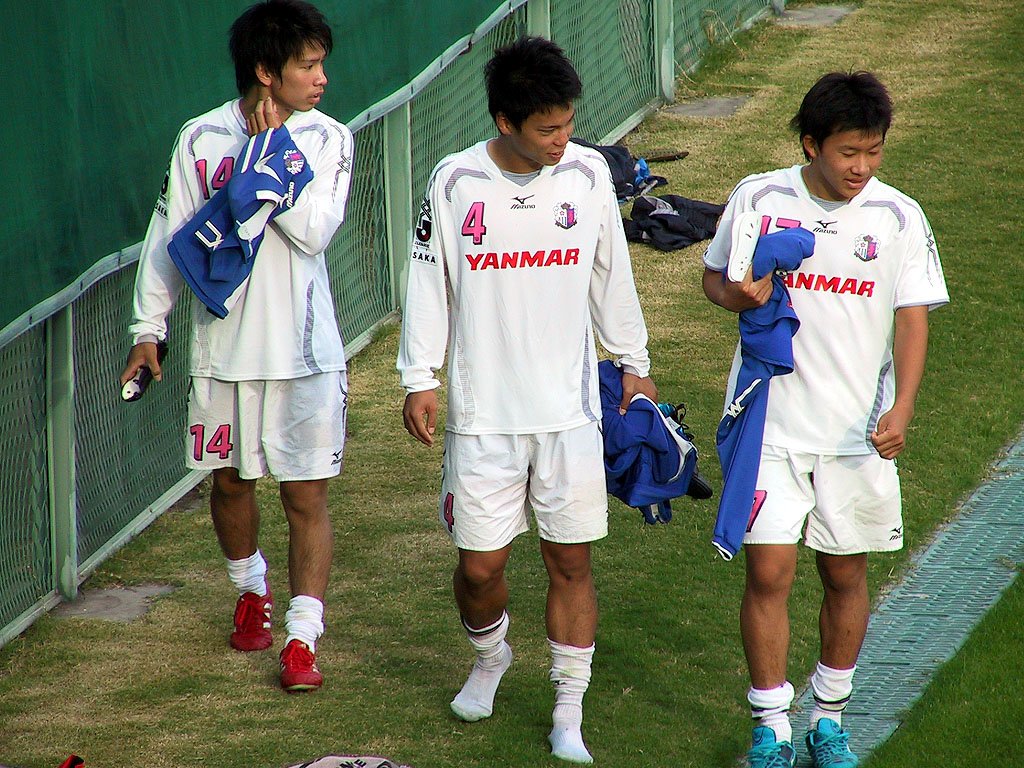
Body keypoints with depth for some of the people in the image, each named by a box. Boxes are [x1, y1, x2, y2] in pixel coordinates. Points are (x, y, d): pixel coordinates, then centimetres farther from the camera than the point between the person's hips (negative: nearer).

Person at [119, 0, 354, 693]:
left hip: (305, 350, -1)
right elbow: (170, 237, 4)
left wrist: (267, 151, -17)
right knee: (231, 481, 16)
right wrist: (149, 329, 3)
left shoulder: (328, 140, -3)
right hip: (224, 345, 2)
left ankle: (303, 637, 0)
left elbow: (313, 231, -17)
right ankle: (252, 588, 42)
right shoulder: (201, 139, -1)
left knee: (308, 495, -3)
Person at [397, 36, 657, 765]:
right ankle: (490, 655, 36)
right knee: (479, 566, 3)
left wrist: (634, 363, 17)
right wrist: (420, 379, -1)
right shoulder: (456, 183, -7)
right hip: (482, 413, -1)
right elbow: (429, 283, 1)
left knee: (572, 562, 2)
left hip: (570, 409, 1)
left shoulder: (590, 174, -1)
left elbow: (611, 277, 12)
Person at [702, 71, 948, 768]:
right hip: (770, 422, -1)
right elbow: (715, 276, 10)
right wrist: (739, 294, -14)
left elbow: (912, 318, -2)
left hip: (860, 430, 1)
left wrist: (901, 408, -16)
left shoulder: (899, 217, -3)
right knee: (769, 573, -4)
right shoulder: (759, 198, -3)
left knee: (847, 576, 10)